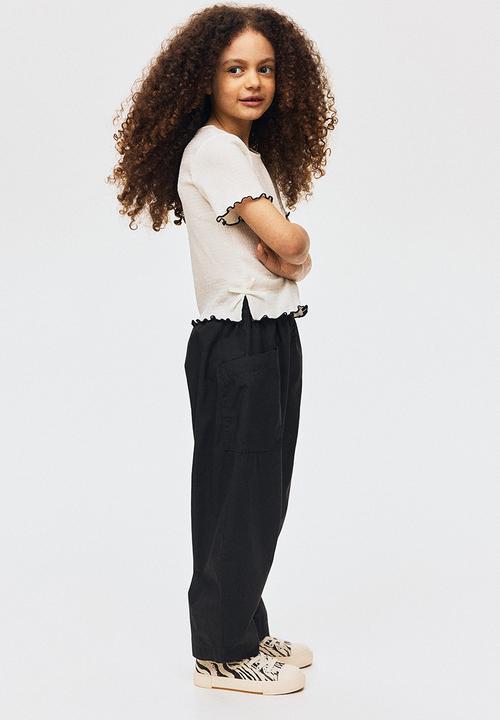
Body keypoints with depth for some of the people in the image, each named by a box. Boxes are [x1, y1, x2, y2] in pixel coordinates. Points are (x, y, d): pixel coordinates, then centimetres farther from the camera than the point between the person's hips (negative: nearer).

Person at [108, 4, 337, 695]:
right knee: (236, 494, -1)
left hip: (274, 338, 9)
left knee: (262, 493, 14)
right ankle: (221, 653, 12)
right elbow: (287, 240, -22)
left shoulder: (253, 152, 15)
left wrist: (289, 256, -11)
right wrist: (297, 245, 0)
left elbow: (294, 256, 11)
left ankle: (247, 632, 27)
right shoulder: (212, 149, -13)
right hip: (236, 343, -9)